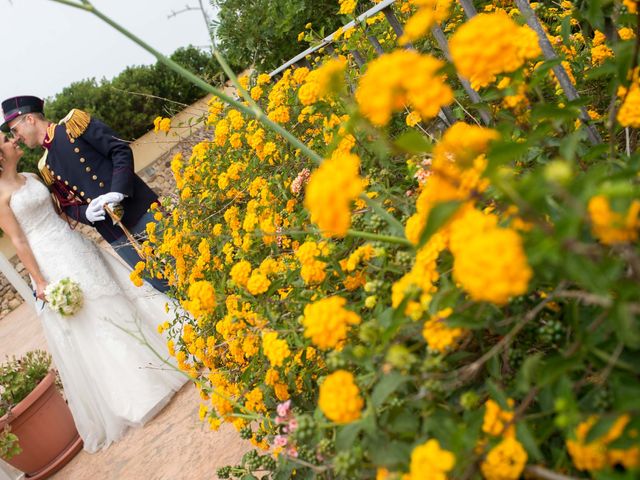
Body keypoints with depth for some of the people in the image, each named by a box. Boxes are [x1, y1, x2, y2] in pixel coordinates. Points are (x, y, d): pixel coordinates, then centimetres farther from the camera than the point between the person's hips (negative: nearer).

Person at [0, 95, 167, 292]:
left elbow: (121, 150, -7)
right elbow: (68, 206, 15)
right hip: (115, 234, 4)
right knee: (162, 284, 2)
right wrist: (86, 213, -8)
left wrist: (118, 192, -20)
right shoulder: (45, 168, 13)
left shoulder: (73, 123, 0)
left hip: (139, 207, -3)